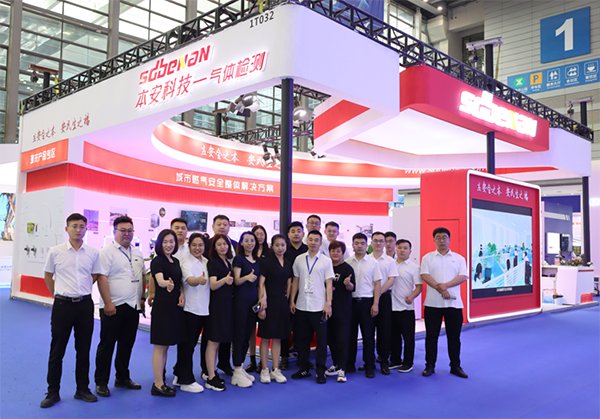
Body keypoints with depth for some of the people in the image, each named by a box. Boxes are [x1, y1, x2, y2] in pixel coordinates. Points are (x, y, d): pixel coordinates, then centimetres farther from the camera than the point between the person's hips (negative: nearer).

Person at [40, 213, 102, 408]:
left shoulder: (93, 253, 0)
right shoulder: (55, 252, -4)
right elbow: (48, 276, 9)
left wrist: (82, 291, 10)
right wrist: (58, 294, 8)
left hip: (85, 304, 2)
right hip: (62, 304, -1)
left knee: (83, 350, 10)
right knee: (57, 350, 6)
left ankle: (82, 389, 23)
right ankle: (53, 392, 19)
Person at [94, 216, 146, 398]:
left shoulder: (137, 252, 13)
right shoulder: (107, 252, -8)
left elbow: (143, 276, 19)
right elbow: (102, 278, -15)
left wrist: (142, 298, 12)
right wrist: (108, 303, -19)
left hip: (133, 307, 6)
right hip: (113, 307, -6)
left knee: (127, 344, 14)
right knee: (107, 344, 3)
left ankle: (122, 377, 27)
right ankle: (101, 382, 14)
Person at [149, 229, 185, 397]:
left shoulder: (176, 261, 12)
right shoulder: (157, 261, -11)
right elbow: (160, 280, -29)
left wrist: (182, 293, 1)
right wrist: (167, 284, -50)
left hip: (174, 306, 8)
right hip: (162, 306, -8)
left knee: (166, 345, 14)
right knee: (160, 346, -2)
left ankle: (160, 381, 23)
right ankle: (158, 385, 6)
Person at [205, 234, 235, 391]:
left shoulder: (228, 262, 14)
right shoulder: (213, 262, -9)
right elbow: (213, 285, -21)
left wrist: (230, 280, 3)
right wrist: (224, 280, -37)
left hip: (227, 304, 8)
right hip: (217, 304, -8)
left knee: (218, 340, 13)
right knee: (213, 341, -6)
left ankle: (213, 371, 22)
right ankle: (211, 378, -2)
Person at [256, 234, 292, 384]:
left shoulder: (288, 264, 11)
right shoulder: (266, 262, -5)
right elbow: (261, 284, -8)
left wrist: (288, 301, 8)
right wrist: (262, 306, -13)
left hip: (283, 302, 5)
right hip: (269, 301, -5)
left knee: (278, 337, 9)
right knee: (266, 336, 0)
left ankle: (275, 370, 16)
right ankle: (264, 370, 10)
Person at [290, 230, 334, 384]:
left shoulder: (326, 260, 1)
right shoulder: (299, 259, 8)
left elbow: (329, 283, -1)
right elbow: (295, 281, 11)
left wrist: (328, 304, -7)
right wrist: (292, 300, 6)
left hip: (319, 307, -3)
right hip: (301, 306, 3)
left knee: (321, 339, 1)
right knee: (302, 338, 10)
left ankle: (320, 371, 13)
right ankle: (304, 368, 23)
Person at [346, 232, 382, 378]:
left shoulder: (373, 262, 2)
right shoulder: (347, 262, 6)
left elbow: (377, 284, 1)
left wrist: (375, 304, -5)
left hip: (367, 301, -1)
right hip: (350, 301, 2)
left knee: (368, 335, 1)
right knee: (350, 333, 7)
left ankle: (369, 367, 10)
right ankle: (349, 364, 18)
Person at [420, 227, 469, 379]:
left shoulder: (459, 258, 9)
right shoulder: (428, 257, 7)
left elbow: (463, 276, -3)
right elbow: (425, 275, -5)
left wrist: (445, 285, -16)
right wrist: (440, 289, -16)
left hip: (454, 303, 1)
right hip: (432, 303, 0)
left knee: (454, 337, 7)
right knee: (431, 336, 4)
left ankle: (455, 366, 19)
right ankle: (430, 365, 14)